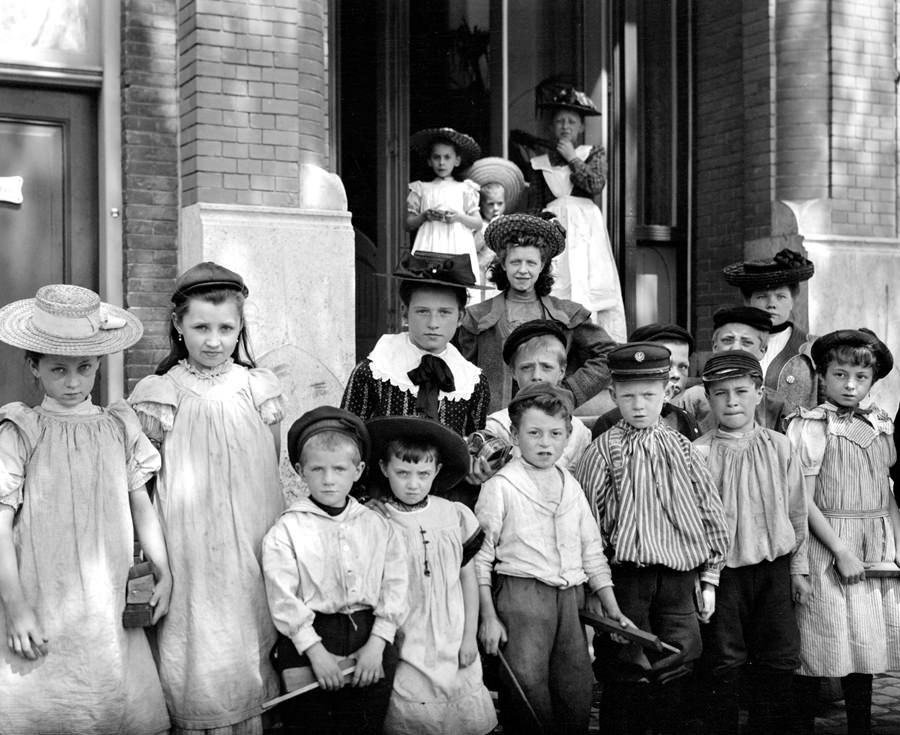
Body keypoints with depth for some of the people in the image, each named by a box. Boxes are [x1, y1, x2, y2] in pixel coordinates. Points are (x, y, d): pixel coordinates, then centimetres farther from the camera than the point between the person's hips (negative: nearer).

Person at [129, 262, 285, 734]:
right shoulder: (160, 395, -3)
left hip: (253, 549, 2)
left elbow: (272, 476, 10)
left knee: (250, 657, 7)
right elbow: (145, 486, 1)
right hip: (186, 549, -2)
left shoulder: (259, 389, 3)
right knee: (195, 662, 1)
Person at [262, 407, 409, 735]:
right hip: (310, 640, -2)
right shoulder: (287, 530, -4)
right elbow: (283, 598, -9)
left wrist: (376, 644, -8)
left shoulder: (377, 526, 5)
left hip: (370, 639, 3)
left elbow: (394, 587, 2)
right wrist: (315, 651, -14)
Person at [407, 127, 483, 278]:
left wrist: (459, 217, -7)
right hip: (429, 247, 0)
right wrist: (424, 216, -7)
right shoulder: (421, 189, 13)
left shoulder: (464, 189, 12)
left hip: (457, 247, 0)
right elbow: (408, 224, 11)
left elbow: (478, 223, 9)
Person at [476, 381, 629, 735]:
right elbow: (480, 555, -5)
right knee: (526, 690, -6)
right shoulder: (501, 487, -4)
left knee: (577, 692, 7)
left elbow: (592, 552, 17)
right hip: (521, 596, -5)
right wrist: (488, 616, -9)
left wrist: (613, 608, 12)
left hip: (571, 598, 6)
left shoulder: (572, 487, 13)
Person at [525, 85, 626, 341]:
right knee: (553, 290, -10)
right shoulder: (539, 164, 14)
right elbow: (534, 208, 12)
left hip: (586, 226, -1)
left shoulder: (593, 153, 12)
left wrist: (572, 158, -2)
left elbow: (596, 184, -6)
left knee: (591, 284, -10)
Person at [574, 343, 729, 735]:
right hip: (627, 575, -3)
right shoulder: (603, 452, -3)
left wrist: (709, 579, 8)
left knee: (676, 673, 7)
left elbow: (712, 514, 10)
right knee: (626, 675, 2)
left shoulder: (682, 450, 6)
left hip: (680, 575, 3)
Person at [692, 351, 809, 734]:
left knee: (780, 659, 10)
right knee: (724, 663, 5)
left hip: (774, 567, 3)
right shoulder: (698, 454, -7)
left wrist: (798, 567, 7)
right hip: (721, 570, -2)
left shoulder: (779, 448, 1)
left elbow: (796, 511, 7)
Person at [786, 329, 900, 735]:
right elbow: (804, 501, -11)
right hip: (828, 546, -5)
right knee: (821, 650, -2)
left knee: (867, 642, 11)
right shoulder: (810, 426, -7)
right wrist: (842, 552, -14)